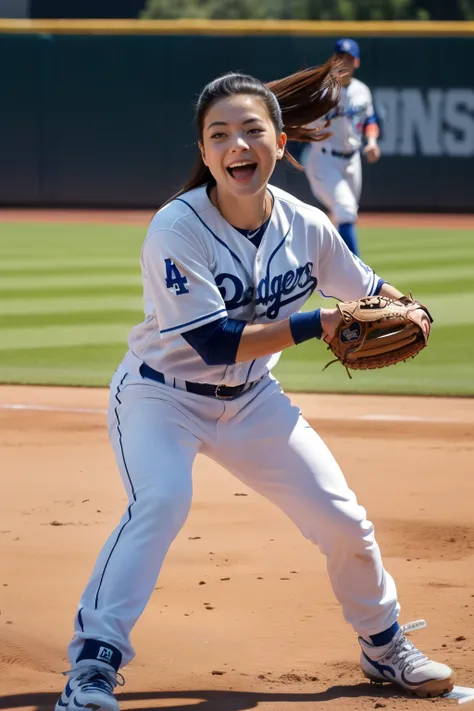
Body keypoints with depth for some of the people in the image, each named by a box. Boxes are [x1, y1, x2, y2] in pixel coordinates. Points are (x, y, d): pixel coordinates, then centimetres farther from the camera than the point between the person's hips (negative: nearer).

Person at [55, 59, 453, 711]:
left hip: (252, 400, 5)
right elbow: (216, 343, -30)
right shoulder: (176, 230, -25)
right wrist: (319, 326, -30)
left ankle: (384, 646, 30)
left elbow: (367, 289, 7)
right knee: (161, 499, -32)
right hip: (161, 394, -5)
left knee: (341, 517, 3)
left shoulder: (306, 228, -10)